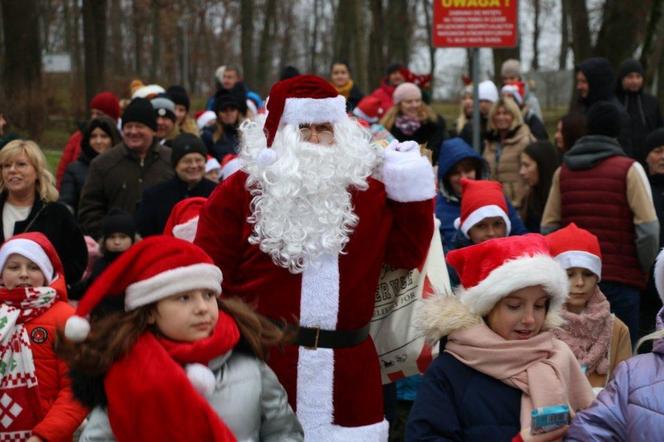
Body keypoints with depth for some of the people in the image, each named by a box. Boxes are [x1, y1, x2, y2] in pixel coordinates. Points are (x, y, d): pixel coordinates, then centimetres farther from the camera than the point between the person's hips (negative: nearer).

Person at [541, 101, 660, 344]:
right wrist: (645, 268, 5)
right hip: (620, 278, -4)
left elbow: (548, 227, 4)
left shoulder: (563, 171, 8)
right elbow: (648, 228, -10)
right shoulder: (629, 169, -5)